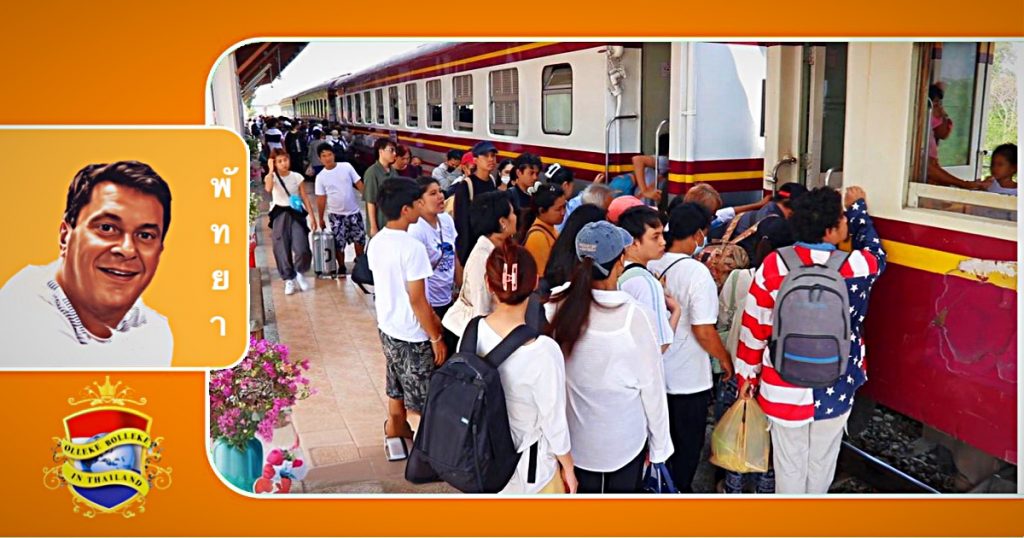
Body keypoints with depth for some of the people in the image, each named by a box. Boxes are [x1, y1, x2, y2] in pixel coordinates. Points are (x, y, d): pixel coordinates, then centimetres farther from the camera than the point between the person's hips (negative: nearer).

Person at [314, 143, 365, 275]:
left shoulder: (346, 167, -7)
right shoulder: (321, 177, -7)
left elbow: (359, 184, -3)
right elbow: (321, 199, -1)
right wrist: (321, 218, 2)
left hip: (354, 211, 1)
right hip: (336, 214, -1)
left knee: (360, 238, 11)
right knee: (339, 242, 3)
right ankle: (341, 267, 21)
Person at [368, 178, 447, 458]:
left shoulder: (376, 242, 0)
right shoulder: (412, 247, -25)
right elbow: (417, 300, -22)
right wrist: (436, 338, -13)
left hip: (387, 328, 8)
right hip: (411, 335, -8)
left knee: (397, 390, 23)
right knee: (421, 400, 9)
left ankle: (395, 435, 37)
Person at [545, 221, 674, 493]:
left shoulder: (558, 304, -17)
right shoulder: (636, 316, -23)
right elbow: (651, 385, -13)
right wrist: (660, 443, -1)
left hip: (577, 434, 3)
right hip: (625, 436, -2)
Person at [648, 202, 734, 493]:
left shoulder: (651, 266, -3)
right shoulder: (697, 272, -21)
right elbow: (703, 331, -21)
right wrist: (725, 359, -6)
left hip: (655, 372, 6)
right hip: (689, 379, -6)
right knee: (687, 447, 13)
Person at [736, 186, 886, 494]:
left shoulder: (773, 265, -13)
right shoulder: (855, 268, -15)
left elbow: (754, 327, -7)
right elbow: (876, 254, 12)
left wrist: (747, 376, 7)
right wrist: (858, 206, 23)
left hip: (785, 388, 0)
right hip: (835, 388, 0)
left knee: (789, 465, 15)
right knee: (822, 463, 20)